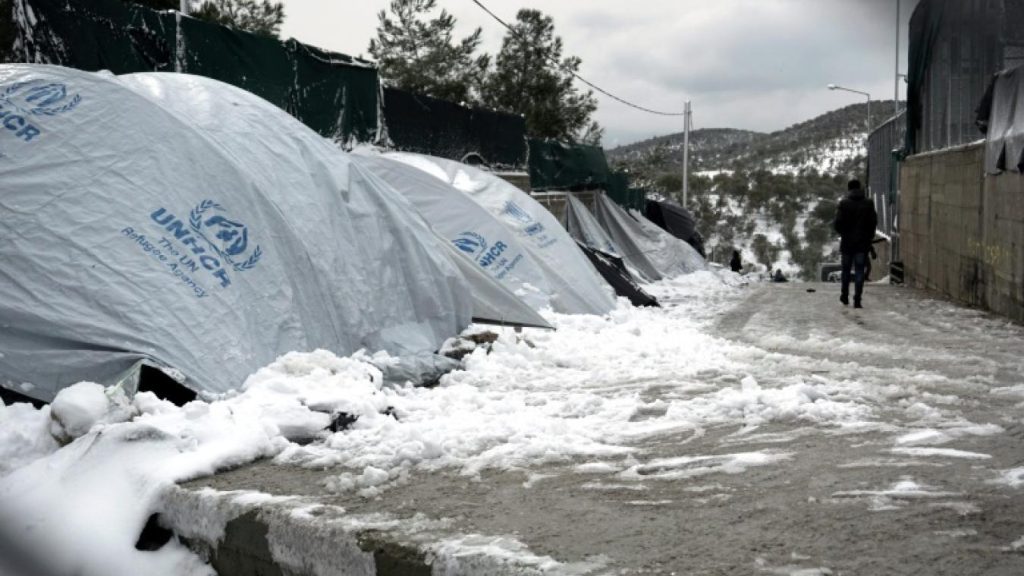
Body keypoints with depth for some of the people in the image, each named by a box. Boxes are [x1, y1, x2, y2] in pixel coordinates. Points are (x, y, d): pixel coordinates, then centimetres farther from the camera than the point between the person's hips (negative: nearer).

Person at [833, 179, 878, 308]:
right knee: (859, 271, 1)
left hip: (847, 242, -1)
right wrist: (869, 237, 11)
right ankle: (857, 300, -5)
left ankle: (845, 296, 24)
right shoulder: (868, 204, 0)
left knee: (846, 270, 15)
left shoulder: (844, 203, -7)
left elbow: (838, 223, -10)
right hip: (863, 242, 1)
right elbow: (873, 222, -1)